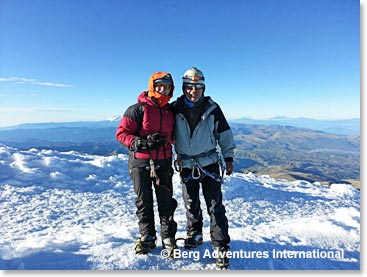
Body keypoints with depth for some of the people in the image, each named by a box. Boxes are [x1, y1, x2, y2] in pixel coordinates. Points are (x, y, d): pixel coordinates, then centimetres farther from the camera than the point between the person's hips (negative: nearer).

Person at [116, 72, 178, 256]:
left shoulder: (170, 112, 8)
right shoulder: (138, 109, -8)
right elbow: (121, 133, -10)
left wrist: (166, 139, -1)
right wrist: (142, 143, -22)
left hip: (163, 162, 4)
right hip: (140, 162, -3)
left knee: (166, 201, 7)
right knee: (144, 202, 9)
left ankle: (168, 238, 21)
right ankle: (147, 237, 27)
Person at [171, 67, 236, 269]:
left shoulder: (212, 108, -5)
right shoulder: (175, 109, -3)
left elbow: (224, 133, 3)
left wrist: (228, 157, 3)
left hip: (209, 163, -1)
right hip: (186, 165, 2)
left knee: (215, 205, -2)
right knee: (191, 203, 14)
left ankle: (221, 247, 10)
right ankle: (194, 234, 37)